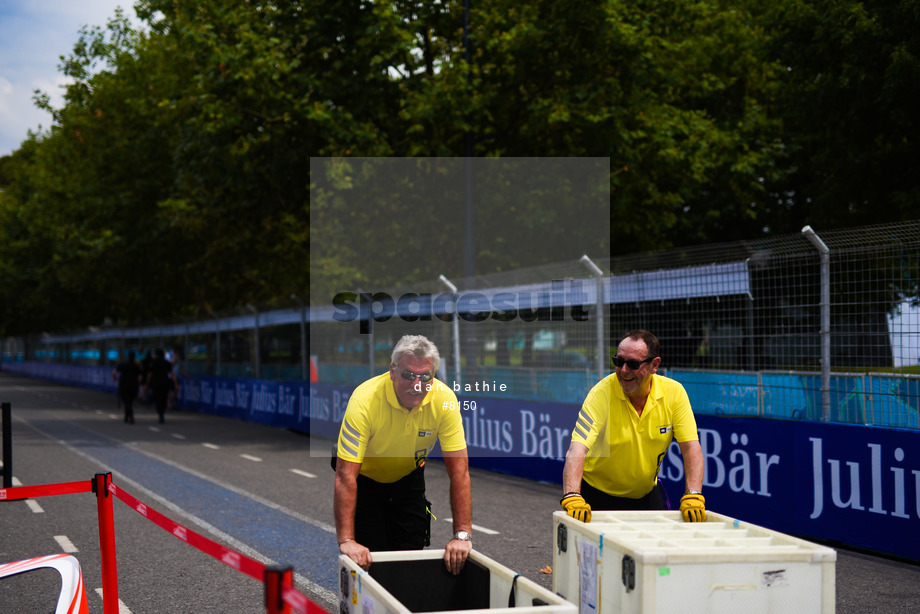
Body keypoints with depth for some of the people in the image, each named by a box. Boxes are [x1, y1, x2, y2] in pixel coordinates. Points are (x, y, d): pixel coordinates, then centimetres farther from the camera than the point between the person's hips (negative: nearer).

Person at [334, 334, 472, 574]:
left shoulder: (445, 400, -26)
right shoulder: (365, 399, -35)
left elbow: (459, 471, -24)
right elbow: (346, 474, -37)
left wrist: (462, 535, -31)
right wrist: (346, 540, -42)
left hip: (409, 476, 3)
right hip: (365, 476, -3)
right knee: (371, 559, -10)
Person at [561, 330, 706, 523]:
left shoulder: (674, 392, -12)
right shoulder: (602, 393, -22)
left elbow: (691, 447, -12)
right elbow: (577, 449, -32)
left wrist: (693, 496, -27)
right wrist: (572, 497, -47)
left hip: (646, 492, 3)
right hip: (598, 494, -3)